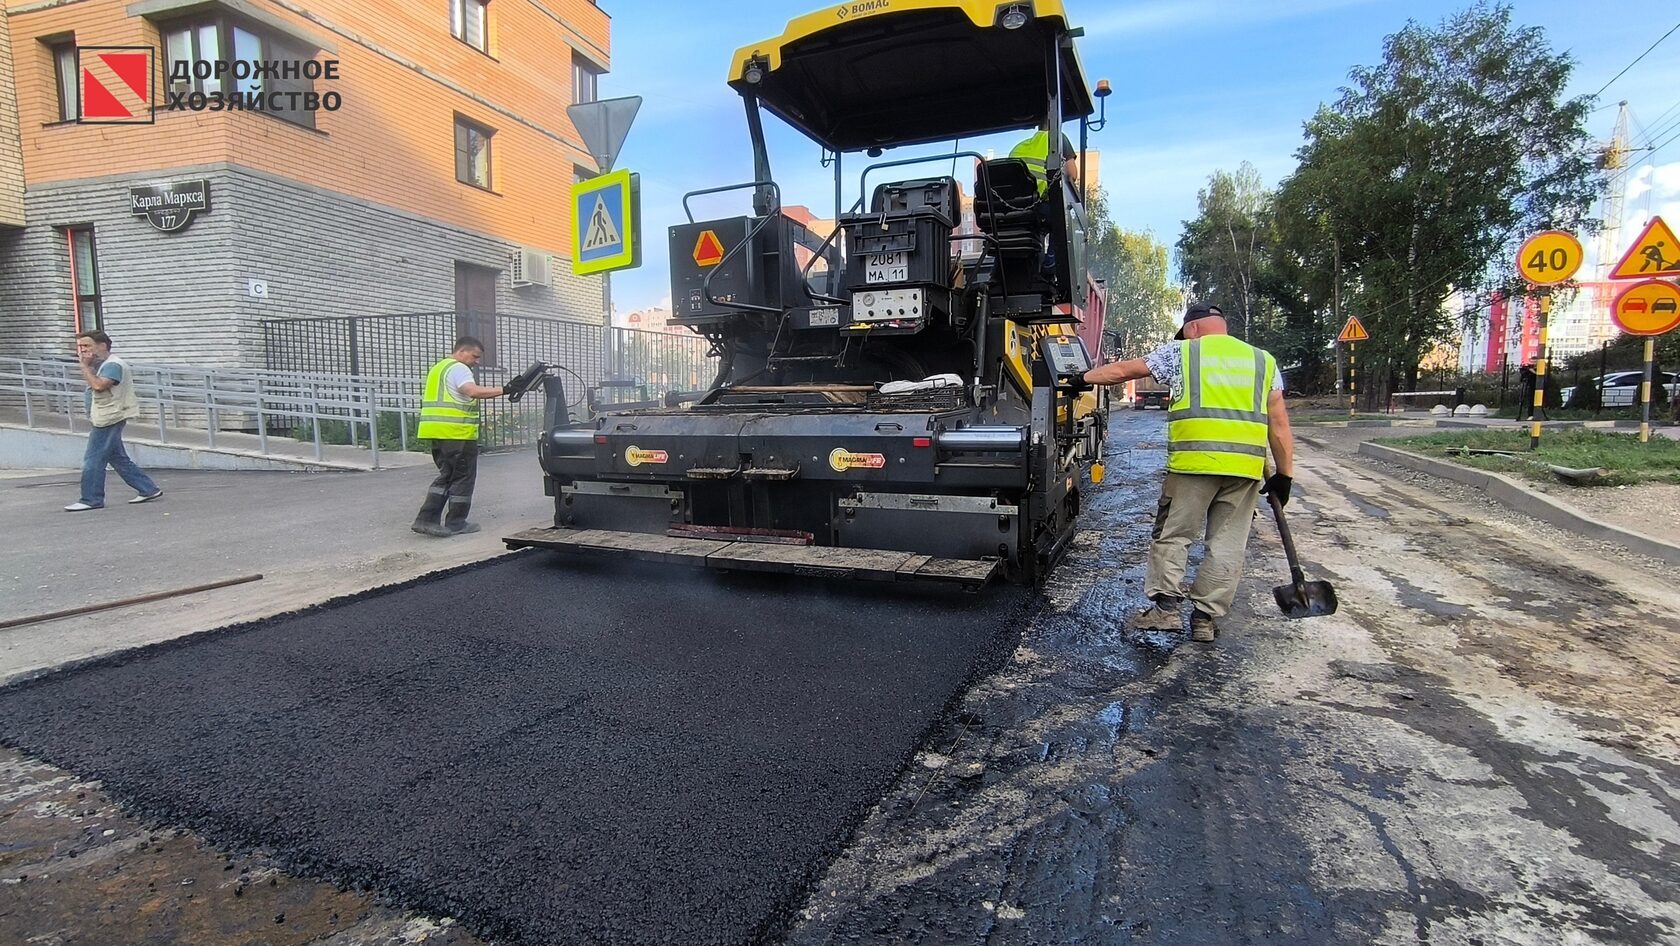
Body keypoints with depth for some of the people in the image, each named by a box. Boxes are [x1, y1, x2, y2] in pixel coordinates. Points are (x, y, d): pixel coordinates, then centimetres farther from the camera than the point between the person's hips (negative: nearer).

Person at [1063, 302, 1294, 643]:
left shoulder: (1181, 352, 9)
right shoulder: (1264, 361, 18)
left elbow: (1123, 370, 13)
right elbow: (1279, 424, 13)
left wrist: (1083, 379, 28)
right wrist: (1284, 474, 14)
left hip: (1193, 462, -3)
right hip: (1246, 466, 3)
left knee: (1172, 535, 9)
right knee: (1227, 544, 8)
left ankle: (1167, 606, 4)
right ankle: (1206, 618, 10)